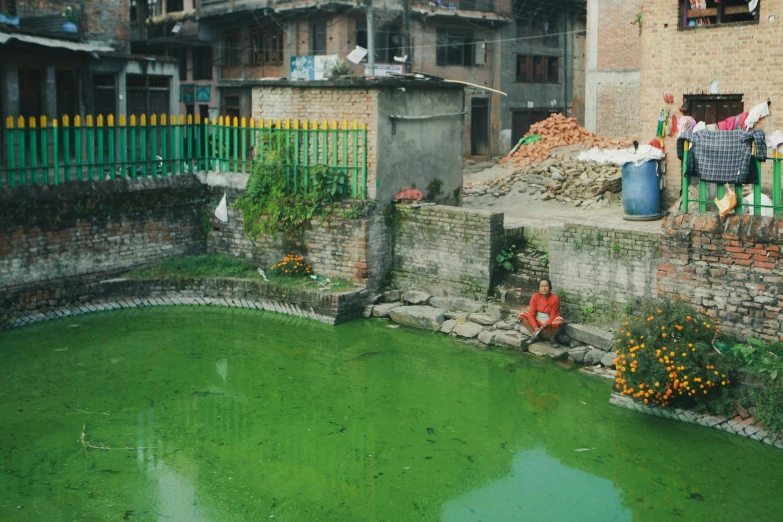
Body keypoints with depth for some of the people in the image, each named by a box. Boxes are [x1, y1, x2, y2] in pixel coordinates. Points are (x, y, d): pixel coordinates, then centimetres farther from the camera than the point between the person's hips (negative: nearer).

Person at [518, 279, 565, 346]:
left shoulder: (555, 298, -16)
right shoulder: (535, 297, -12)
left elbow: (553, 316, -16)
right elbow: (531, 314, -16)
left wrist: (545, 325, -33)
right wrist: (535, 327, -30)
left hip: (549, 323, -2)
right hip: (537, 321, 2)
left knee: (559, 321, -35)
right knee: (522, 314, -20)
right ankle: (534, 335, -16)